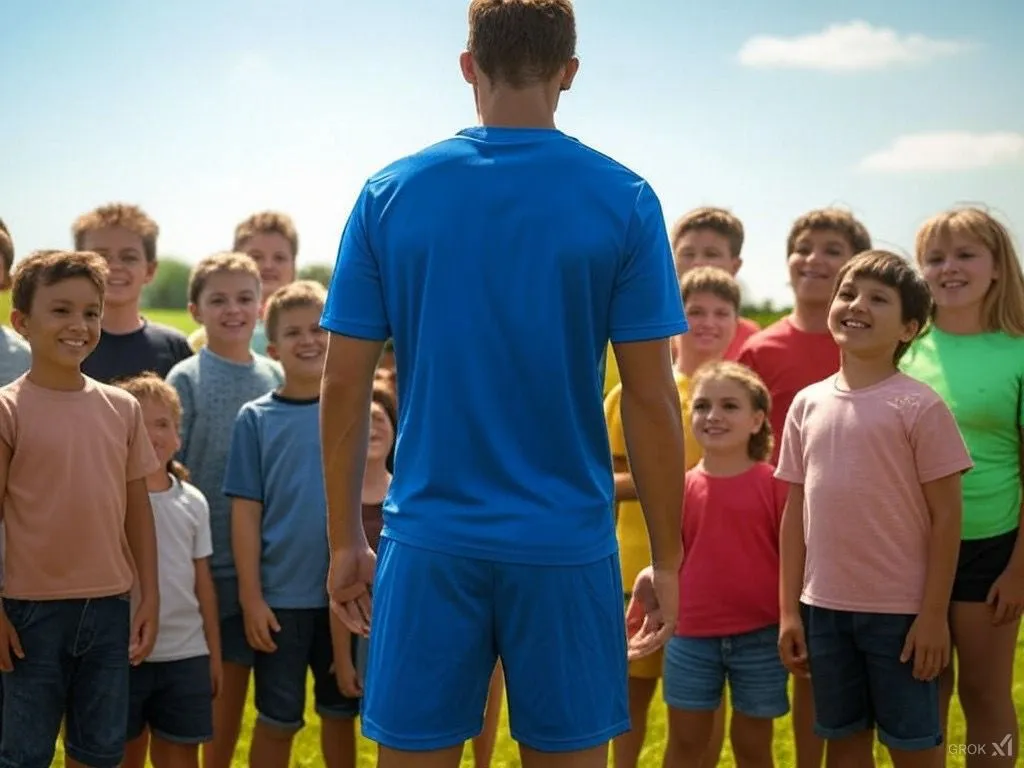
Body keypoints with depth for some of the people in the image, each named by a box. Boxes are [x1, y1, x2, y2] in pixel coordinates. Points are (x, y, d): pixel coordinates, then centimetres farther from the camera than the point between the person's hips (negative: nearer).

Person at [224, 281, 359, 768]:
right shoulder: (256, 418, -3)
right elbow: (245, 512, -5)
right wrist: (251, 596, -9)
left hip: (343, 592, 2)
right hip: (281, 595, -1)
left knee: (340, 714, 12)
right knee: (278, 720, 6)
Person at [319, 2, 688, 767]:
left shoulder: (389, 193, 1)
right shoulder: (623, 201, -3)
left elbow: (344, 385, 1)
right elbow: (651, 397, -5)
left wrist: (347, 540, 10)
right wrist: (667, 557, 4)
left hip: (430, 543, 1)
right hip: (566, 548, -1)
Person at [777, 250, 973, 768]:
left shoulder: (919, 406, -8)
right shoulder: (808, 404, 5)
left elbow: (946, 515, -8)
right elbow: (795, 512, 8)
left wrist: (934, 613, -11)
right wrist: (789, 609, 6)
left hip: (900, 610, -4)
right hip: (825, 607, 4)